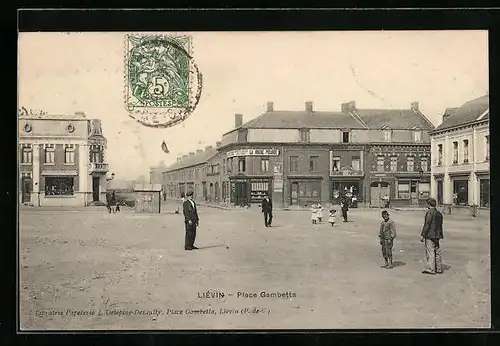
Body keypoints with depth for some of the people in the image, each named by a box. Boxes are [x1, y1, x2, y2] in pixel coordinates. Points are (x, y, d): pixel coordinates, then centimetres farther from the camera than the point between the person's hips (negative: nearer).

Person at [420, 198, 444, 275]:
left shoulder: (429, 212, -13)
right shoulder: (439, 213, 14)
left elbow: (427, 225, -17)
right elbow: (440, 226, 19)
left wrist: (422, 235, -13)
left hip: (430, 235, -9)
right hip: (437, 235, 9)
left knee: (430, 252, -6)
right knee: (437, 252, 13)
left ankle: (431, 269, -6)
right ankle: (439, 269, 18)